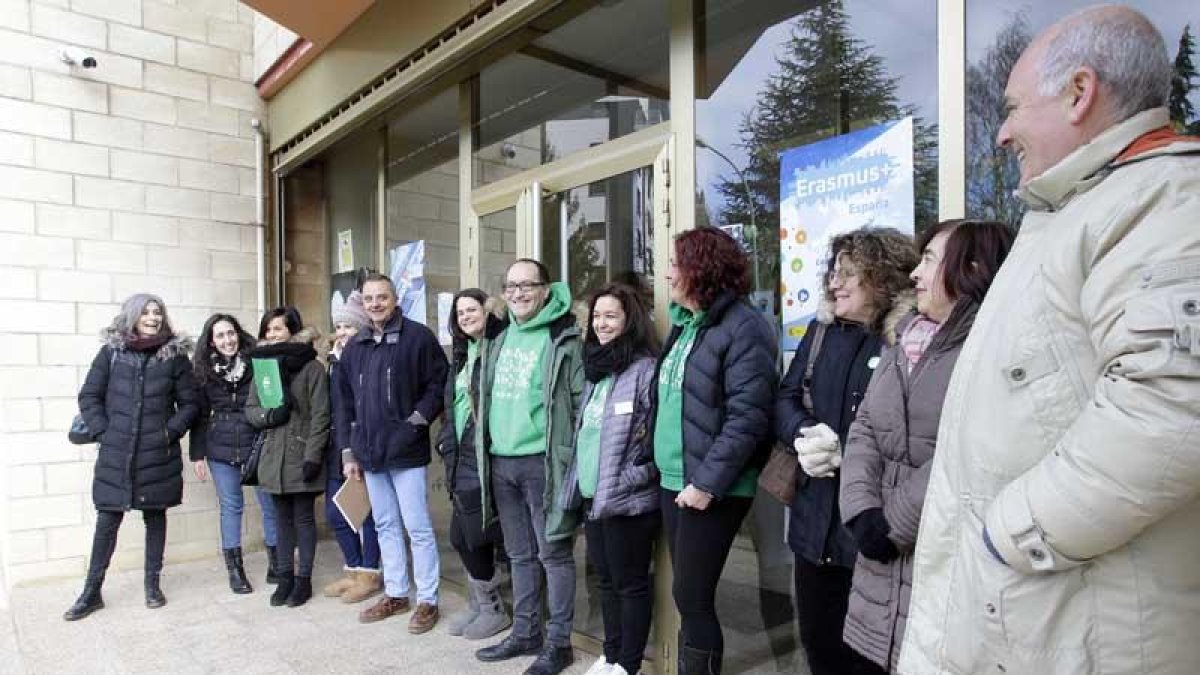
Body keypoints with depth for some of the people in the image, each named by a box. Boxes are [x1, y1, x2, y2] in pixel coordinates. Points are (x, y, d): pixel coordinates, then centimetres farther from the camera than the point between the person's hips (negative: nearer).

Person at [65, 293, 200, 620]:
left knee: (155, 516, 10)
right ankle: (92, 591, 20)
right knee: (107, 519, 5)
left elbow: (189, 403, 3)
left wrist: (171, 431, -7)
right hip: (115, 455, 0)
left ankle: (152, 584, 24)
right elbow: (89, 397, 4)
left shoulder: (175, 355, 0)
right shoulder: (111, 352, 1)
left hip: (158, 455, 0)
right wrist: (103, 432, -5)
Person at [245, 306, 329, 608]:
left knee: (303, 517, 5)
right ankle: (285, 577, 23)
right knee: (283, 518, 12)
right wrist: (268, 415, -12)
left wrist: (313, 456, -15)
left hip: (301, 455, -4)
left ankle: (303, 578, 16)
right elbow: (250, 409, 11)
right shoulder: (262, 365, 9)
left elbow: (320, 415, -10)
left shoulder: (311, 367, -7)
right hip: (273, 455, 5)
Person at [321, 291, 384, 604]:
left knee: (366, 511, 4)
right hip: (337, 449, 8)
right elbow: (329, 403, 11)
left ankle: (370, 574, 20)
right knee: (335, 513, 13)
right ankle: (354, 570, 29)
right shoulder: (335, 361, 12)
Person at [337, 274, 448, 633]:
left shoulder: (418, 336, -6)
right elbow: (345, 401, 15)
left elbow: (439, 382, -7)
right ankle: (395, 594, 29)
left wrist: (420, 417, -17)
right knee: (386, 526, 16)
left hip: (406, 451, -6)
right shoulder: (355, 346, 13)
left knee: (418, 528, 0)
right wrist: (348, 451, 11)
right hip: (369, 453, 6)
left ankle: (427, 600, 13)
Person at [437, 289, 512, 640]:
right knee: (463, 536, 12)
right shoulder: (462, 354, 15)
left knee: (475, 535, 0)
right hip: (462, 457, 8)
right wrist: (446, 440, 15)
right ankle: (479, 605, 29)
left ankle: (494, 610, 20)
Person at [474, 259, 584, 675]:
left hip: (541, 462, -7)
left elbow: (583, 402, -11)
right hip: (501, 462, 7)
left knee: (554, 553, 3)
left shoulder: (563, 339, -8)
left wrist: (573, 458, -14)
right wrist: (485, 450, 17)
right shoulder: (500, 340, 13)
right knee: (520, 555, 16)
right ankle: (525, 634, 29)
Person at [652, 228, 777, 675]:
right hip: (673, 481, 8)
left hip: (711, 490, -8)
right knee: (686, 596, 16)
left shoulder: (742, 328, -13)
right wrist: (658, 461, 16)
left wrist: (707, 483, -21)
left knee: (692, 597, -1)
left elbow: (747, 417, -20)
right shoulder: (683, 324, 13)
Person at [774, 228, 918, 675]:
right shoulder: (821, 330, 9)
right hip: (815, 517, 6)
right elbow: (786, 398, 9)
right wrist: (805, 434, -11)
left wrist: (844, 452, -19)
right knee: (817, 639, 21)